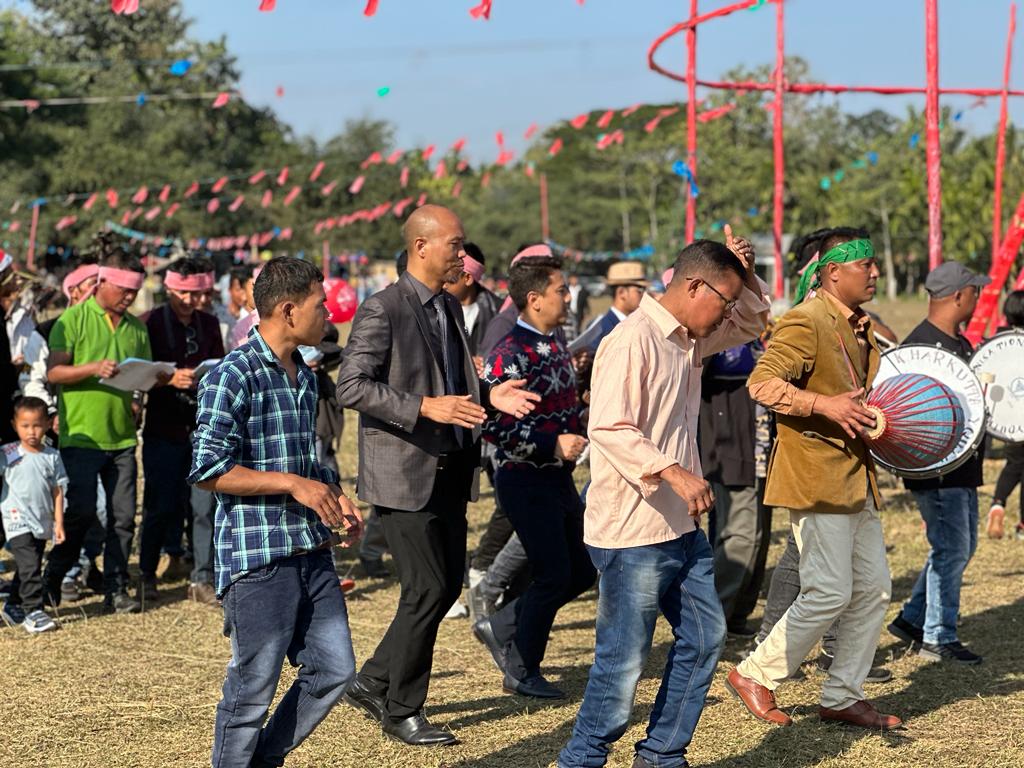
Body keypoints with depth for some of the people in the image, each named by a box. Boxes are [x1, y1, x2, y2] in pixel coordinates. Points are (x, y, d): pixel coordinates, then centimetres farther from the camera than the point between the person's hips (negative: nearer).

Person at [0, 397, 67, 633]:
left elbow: (57, 490, 6)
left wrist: (59, 522, 4)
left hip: (42, 523, 5)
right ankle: (33, 610, -12)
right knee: (29, 566, -15)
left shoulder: (52, 456, 4)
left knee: (28, 568, 15)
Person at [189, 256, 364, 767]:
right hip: (258, 557, -8)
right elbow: (207, 471, -18)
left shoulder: (303, 376, 14)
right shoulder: (233, 376, -13)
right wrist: (293, 484, -19)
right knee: (254, 686, 0)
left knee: (334, 669, 10)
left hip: (312, 551, 8)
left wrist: (333, 496, 8)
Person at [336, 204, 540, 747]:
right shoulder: (383, 309, -13)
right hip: (404, 472, -8)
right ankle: (401, 711, 9)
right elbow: (350, 386, -19)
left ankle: (373, 683, 25)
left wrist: (488, 396, 4)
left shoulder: (449, 307, 13)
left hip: (449, 471, 8)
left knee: (449, 584, 10)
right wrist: (425, 407, -26)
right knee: (427, 590, -6)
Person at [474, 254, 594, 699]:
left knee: (582, 570, 12)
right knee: (553, 574, -4)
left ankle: (502, 626, 26)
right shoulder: (510, 355, -18)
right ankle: (521, 672, 13)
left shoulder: (555, 348, 11)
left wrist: (582, 432, 11)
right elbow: (493, 425, -24)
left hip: (559, 478, 9)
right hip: (526, 480, -9)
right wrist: (553, 445, -26)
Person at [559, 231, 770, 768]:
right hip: (632, 532, -10)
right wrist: (673, 473, -34)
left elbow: (751, 322, 27)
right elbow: (609, 428, -27)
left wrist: (744, 273, 8)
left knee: (704, 634, 15)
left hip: (680, 527, 10)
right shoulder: (632, 341, -18)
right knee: (624, 659, -3)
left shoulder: (688, 340, 12)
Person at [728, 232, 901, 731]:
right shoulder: (806, 322, -13)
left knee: (874, 588, 9)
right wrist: (825, 405, -29)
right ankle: (754, 677, 6)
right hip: (815, 478, -9)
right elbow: (761, 382, -23)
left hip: (856, 478, 10)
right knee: (829, 594, -10)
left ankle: (843, 697, 19)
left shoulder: (862, 327, 16)